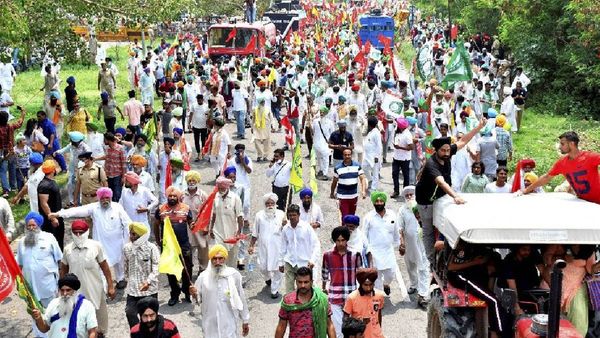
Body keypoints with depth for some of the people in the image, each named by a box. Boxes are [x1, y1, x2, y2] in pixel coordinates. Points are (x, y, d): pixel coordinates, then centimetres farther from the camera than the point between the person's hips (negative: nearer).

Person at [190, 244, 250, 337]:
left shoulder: (234, 275, -10)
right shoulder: (203, 277, -6)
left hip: (229, 324, -1)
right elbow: (198, 300, 5)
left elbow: (241, 299, 0)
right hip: (210, 325, 2)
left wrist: (245, 321, 8)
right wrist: (194, 295, -18)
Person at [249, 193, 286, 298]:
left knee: (278, 269, -2)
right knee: (263, 267, 7)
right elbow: (255, 233, 10)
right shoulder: (259, 215, 3)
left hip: (278, 247, -1)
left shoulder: (281, 214, 1)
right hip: (263, 247, 1)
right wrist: (251, 246, 9)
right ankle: (268, 278, 42)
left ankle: (275, 290, 14)